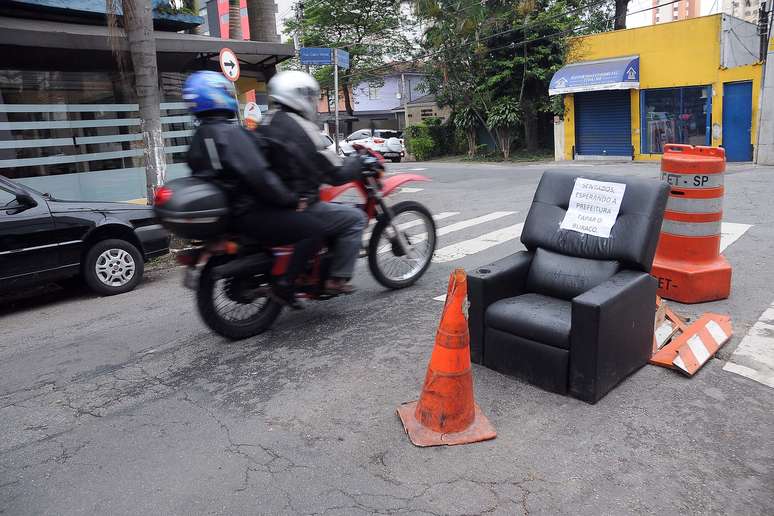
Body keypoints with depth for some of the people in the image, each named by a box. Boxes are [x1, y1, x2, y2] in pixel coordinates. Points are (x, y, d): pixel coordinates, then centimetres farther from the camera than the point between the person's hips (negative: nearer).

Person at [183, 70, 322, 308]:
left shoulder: (198, 138, 13)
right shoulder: (230, 132, -17)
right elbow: (258, 175, -25)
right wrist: (291, 200, -15)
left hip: (228, 209, 11)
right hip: (249, 213, -10)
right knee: (313, 228, -16)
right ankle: (284, 285, -15)